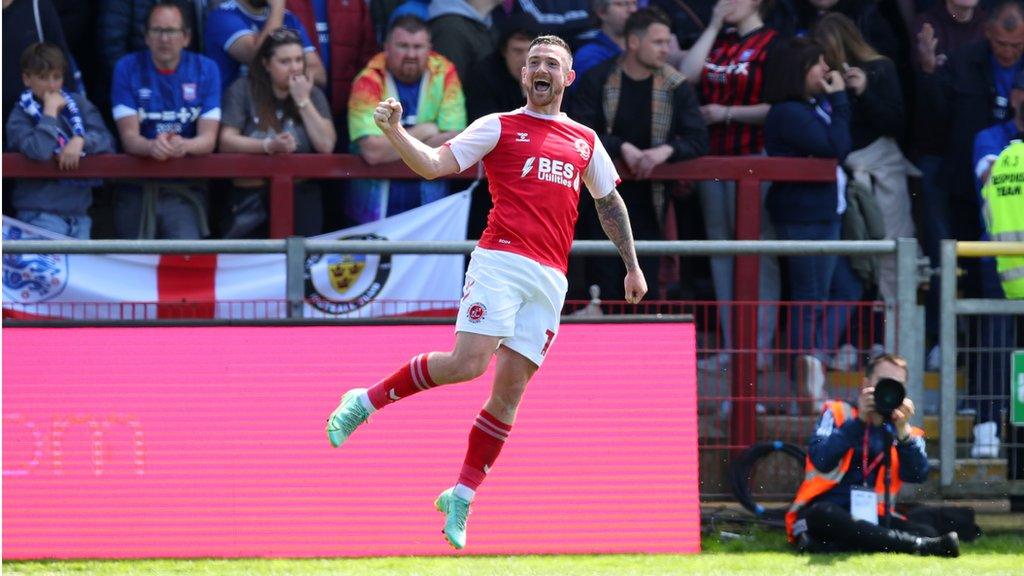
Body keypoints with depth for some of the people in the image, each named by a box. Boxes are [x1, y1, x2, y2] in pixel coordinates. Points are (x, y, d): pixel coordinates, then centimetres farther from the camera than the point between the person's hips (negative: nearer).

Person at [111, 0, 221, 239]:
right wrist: (152, 146, -29)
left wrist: (184, 146, -28)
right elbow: (129, 137, -5)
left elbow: (208, 139, -4)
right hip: (136, 188, 1)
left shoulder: (205, 70, 3)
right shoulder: (128, 69, 1)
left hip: (186, 187, -1)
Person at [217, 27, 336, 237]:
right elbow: (226, 141, -6)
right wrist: (269, 146, -19)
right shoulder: (243, 90, 5)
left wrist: (303, 101, -5)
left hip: (300, 194, 2)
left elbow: (326, 145, -2)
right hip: (250, 194, -2)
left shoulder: (313, 94, 11)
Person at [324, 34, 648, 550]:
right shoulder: (499, 127, 7)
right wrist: (395, 133, -20)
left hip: (550, 278, 4)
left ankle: (461, 497, 6)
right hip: (500, 259, -4)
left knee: (511, 387, 0)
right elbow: (435, 164, -2)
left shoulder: (585, 141, 19)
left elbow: (609, 203, 31)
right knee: (468, 363, -21)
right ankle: (367, 400, -1)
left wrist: (632, 266, 30)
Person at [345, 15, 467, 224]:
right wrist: (422, 132, -10)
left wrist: (394, 147, -12)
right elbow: (372, 151, -22)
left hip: (429, 196, 2)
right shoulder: (369, 81, -10)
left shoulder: (444, 72, -3)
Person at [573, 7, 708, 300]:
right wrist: (623, 148, -23)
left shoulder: (676, 87, 2)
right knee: (604, 288, -3)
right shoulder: (596, 81, -3)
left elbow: (698, 141, -3)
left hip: (648, 201, 2)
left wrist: (665, 150, -22)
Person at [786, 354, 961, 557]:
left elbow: (918, 475, -6)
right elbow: (821, 461, -11)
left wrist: (902, 430, -16)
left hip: (870, 517, 3)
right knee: (826, 515, -38)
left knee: (927, 532, -21)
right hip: (822, 513, -3)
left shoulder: (905, 432, 14)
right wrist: (858, 421, -14)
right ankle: (922, 546, -41)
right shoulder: (838, 413, 6)